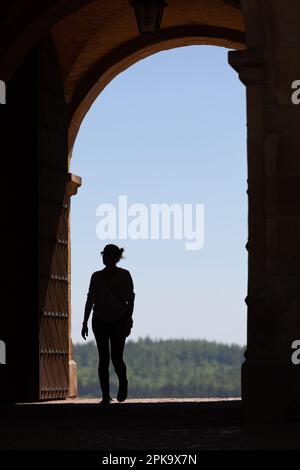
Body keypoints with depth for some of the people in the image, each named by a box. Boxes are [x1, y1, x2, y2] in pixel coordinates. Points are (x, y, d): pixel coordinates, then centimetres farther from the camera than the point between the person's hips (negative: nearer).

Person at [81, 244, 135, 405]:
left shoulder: (124, 275, -1)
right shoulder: (97, 276, 7)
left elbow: (130, 299, -2)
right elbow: (90, 300, 8)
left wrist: (129, 321, -11)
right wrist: (85, 323, 4)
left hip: (119, 321, -2)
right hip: (100, 321, 3)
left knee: (116, 358, -8)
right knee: (103, 359, -2)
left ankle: (123, 384, 22)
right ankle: (105, 395, 2)